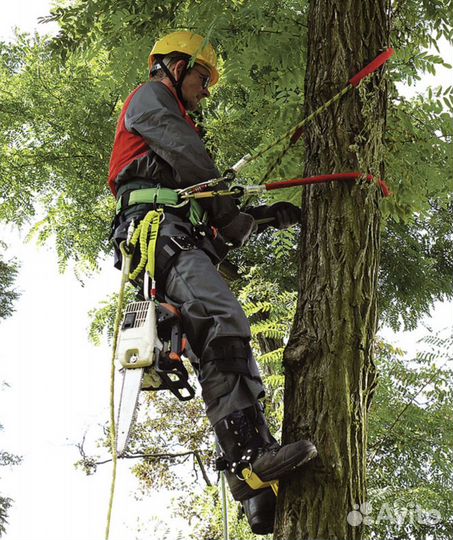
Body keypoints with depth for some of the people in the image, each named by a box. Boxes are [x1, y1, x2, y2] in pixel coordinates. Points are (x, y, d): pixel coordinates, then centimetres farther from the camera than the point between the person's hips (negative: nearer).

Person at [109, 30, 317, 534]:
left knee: (224, 346, -7)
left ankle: (258, 491, -18)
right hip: (157, 225, -9)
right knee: (223, 318, -31)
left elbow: (207, 207, 36)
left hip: (184, 238, 9)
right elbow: (193, 163, 0)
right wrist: (231, 216, 8)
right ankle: (249, 456, -45)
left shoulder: (176, 124, 42)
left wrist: (266, 216, 25)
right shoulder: (149, 98, 15)